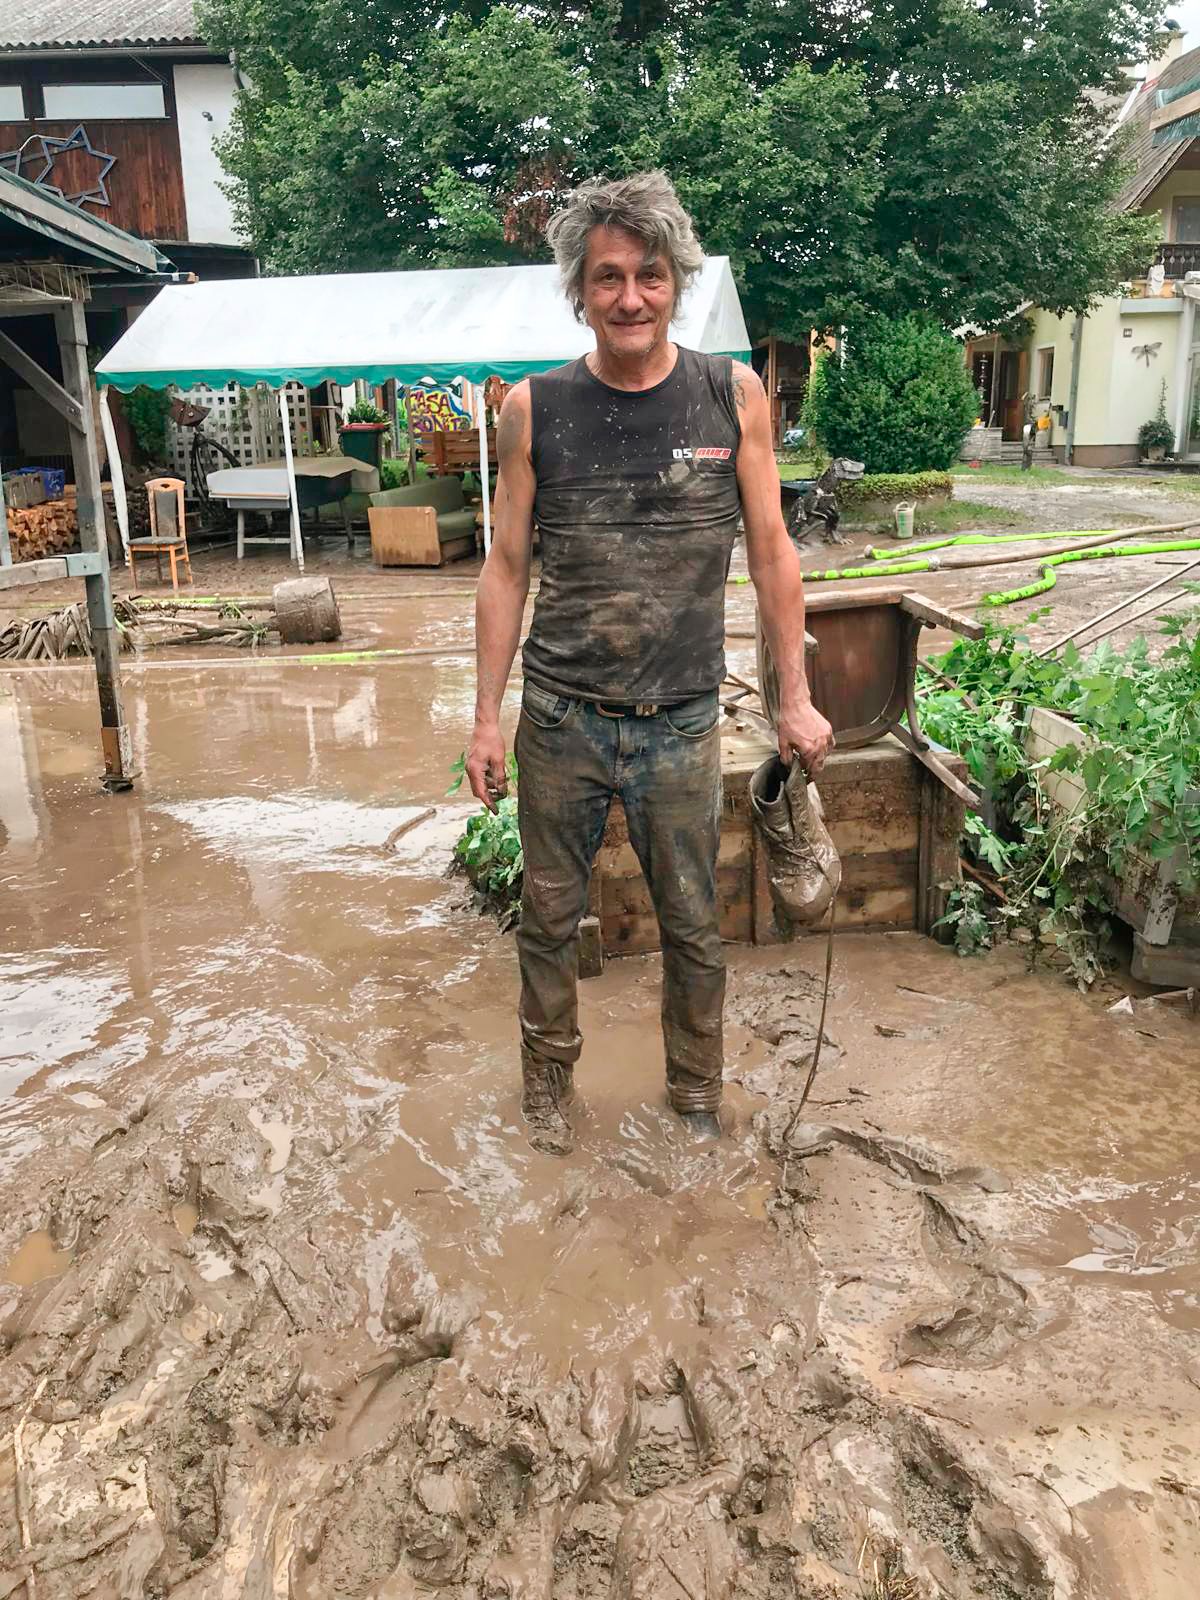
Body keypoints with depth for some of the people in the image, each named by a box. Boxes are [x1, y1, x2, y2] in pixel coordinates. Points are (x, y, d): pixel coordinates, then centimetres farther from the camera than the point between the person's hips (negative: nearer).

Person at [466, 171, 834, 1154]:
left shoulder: (733, 396, -2)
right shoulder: (534, 410, -2)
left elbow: (770, 549, 3)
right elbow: (508, 566, 2)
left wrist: (795, 696, 1)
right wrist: (487, 717, 0)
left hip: (683, 722, 0)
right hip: (561, 721, 0)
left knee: (694, 927, 12)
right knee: (550, 920, 13)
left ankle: (697, 1089, 35)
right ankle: (548, 1080, 36)